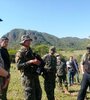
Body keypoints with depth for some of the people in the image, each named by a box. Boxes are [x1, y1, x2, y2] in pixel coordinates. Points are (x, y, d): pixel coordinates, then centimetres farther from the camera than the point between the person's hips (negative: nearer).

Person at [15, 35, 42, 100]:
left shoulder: (31, 51, 15)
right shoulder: (20, 53, -8)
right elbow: (19, 66, -20)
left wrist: (37, 62, 4)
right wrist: (30, 62, -24)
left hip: (35, 76, 8)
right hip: (27, 77, -8)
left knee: (38, 94, 16)